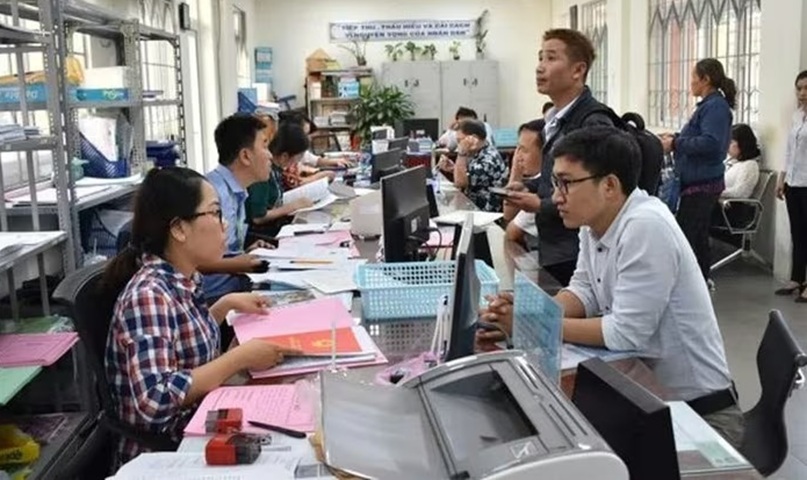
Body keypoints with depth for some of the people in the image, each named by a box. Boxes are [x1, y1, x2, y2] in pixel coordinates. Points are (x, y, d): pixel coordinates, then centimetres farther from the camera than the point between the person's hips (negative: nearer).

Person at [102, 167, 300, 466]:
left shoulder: (182, 280, 1)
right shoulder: (149, 295, -23)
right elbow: (155, 400, -32)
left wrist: (226, 304, 7)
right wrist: (241, 357, -26)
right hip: (165, 454, -8)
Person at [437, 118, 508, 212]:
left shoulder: (488, 159, -21)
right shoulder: (477, 154, 6)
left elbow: (460, 182, -25)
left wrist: (462, 153, -26)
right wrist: (453, 169, -1)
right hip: (472, 207, 8)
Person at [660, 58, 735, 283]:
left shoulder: (716, 107, -15)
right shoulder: (709, 105, 16)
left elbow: (710, 143, -26)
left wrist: (675, 144, -18)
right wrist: (675, 137, 9)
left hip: (702, 184, -10)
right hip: (700, 181, 10)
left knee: (685, 239, -8)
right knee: (698, 240, 15)